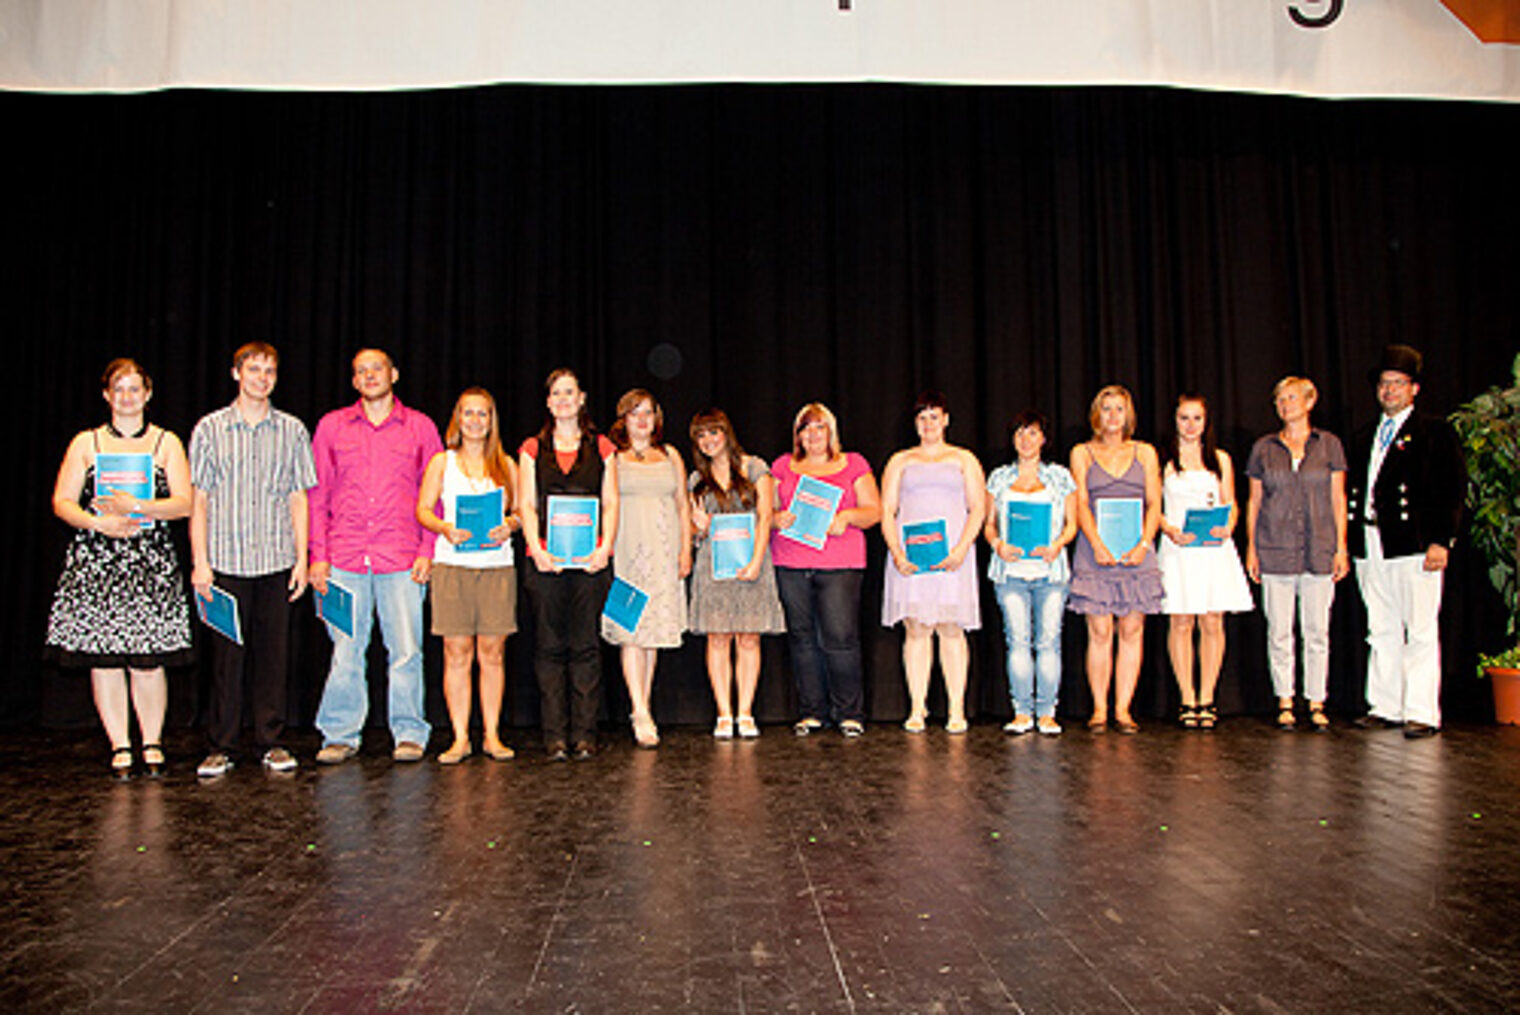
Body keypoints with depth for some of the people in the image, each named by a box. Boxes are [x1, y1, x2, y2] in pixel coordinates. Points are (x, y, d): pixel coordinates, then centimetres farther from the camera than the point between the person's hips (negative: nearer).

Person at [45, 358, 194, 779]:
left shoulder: (166, 443, 9)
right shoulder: (86, 443, 11)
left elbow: (184, 503, 1)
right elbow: (62, 502, 6)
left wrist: (138, 507, -15)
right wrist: (99, 523, -11)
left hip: (151, 564, -1)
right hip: (95, 562, 1)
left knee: (147, 660, -4)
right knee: (102, 658, 1)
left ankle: (152, 743, 11)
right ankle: (120, 746, 12)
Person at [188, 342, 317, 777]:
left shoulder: (292, 431, 8)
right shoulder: (210, 429, 5)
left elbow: (298, 498, 9)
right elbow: (198, 499, 5)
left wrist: (301, 560, 3)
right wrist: (199, 560, -3)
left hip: (276, 561, 1)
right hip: (226, 561, -1)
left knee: (274, 654, 4)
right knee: (227, 654, 1)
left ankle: (272, 742, 15)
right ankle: (221, 747, 12)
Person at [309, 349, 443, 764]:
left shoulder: (420, 427, 9)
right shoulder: (331, 426, 12)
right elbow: (318, 495, 10)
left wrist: (427, 552, -2)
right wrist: (318, 555, 2)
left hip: (402, 561, -1)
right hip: (344, 559, 1)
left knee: (406, 651, 0)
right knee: (345, 652, 3)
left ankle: (409, 734, 12)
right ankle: (340, 735, 15)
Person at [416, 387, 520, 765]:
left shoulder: (505, 464, 13)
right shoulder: (442, 462, 10)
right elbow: (423, 509, 6)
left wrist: (509, 525, -9)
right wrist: (445, 528, -14)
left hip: (497, 565, 1)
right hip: (453, 564, -1)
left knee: (492, 651, 2)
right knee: (456, 652, -2)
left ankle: (492, 735, 10)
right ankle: (460, 738, 5)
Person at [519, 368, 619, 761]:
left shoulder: (601, 448, 12)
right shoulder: (533, 449, 12)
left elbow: (611, 503, 7)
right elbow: (526, 504, 6)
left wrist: (605, 547, -8)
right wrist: (536, 548, -10)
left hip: (589, 557, 0)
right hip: (546, 559, 0)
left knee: (585, 647, 0)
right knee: (549, 647, 1)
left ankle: (584, 733, 6)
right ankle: (555, 735, 7)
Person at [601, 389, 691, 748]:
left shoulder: (670, 456, 16)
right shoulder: (611, 456, 5)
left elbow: (683, 505, 16)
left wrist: (686, 548, 7)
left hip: (664, 553, 4)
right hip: (626, 553, -4)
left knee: (655, 629, 5)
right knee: (632, 629, -11)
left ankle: (643, 708, 14)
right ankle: (641, 715, -13)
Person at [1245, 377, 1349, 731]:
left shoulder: (1329, 444, 7)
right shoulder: (1263, 448, 8)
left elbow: (1338, 498, 6)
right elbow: (1254, 500, 10)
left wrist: (1341, 547, 0)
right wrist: (1251, 548, 4)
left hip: (1319, 549, 0)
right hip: (1275, 549, 0)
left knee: (1317, 631, 2)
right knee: (1279, 632, 2)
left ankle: (1316, 704, 11)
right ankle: (1284, 703, 12)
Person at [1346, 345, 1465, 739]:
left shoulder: (1435, 432, 2)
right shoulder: (1363, 437, 18)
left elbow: (1453, 489, -4)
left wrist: (1441, 541, -13)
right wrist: (1349, 543, 9)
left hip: (1415, 547, -6)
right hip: (1370, 549, 6)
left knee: (1420, 633, -3)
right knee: (1381, 632, 11)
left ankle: (1422, 713, 3)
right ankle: (1385, 707, 18)